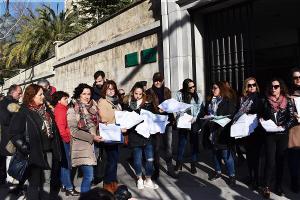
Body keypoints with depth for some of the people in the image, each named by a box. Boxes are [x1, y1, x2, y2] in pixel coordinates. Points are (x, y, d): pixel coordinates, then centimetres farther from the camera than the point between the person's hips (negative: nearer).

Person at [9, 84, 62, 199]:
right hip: (35, 153, -7)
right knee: (36, 183, 5)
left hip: (50, 151, 7)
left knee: (55, 179, 17)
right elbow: (14, 132, -14)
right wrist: (24, 148, -18)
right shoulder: (24, 112, -11)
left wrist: (56, 147, 13)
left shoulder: (46, 109, 10)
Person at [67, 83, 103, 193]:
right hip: (81, 146, -6)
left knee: (89, 176, 11)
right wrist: (92, 137, -14)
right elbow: (73, 131, -13)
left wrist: (98, 135, 6)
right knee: (89, 176, -11)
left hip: (92, 145, 6)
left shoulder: (92, 107, 12)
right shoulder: (73, 109, -6)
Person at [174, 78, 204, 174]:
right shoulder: (179, 95, -2)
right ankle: (179, 163, 18)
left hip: (194, 123, 1)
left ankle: (193, 165, 18)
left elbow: (201, 108, -1)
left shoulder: (198, 95, 1)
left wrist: (195, 118, -13)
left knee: (194, 143, 6)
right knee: (181, 142, 4)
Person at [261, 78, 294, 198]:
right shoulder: (266, 101, 4)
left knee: (280, 161, 8)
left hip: (282, 135, 0)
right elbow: (263, 116, 14)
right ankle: (267, 187, 6)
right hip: (269, 135, 0)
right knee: (270, 161, -5)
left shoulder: (287, 101, 1)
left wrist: (283, 127, -18)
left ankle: (278, 186, 21)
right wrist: (262, 121, -7)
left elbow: (291, 119, -3)